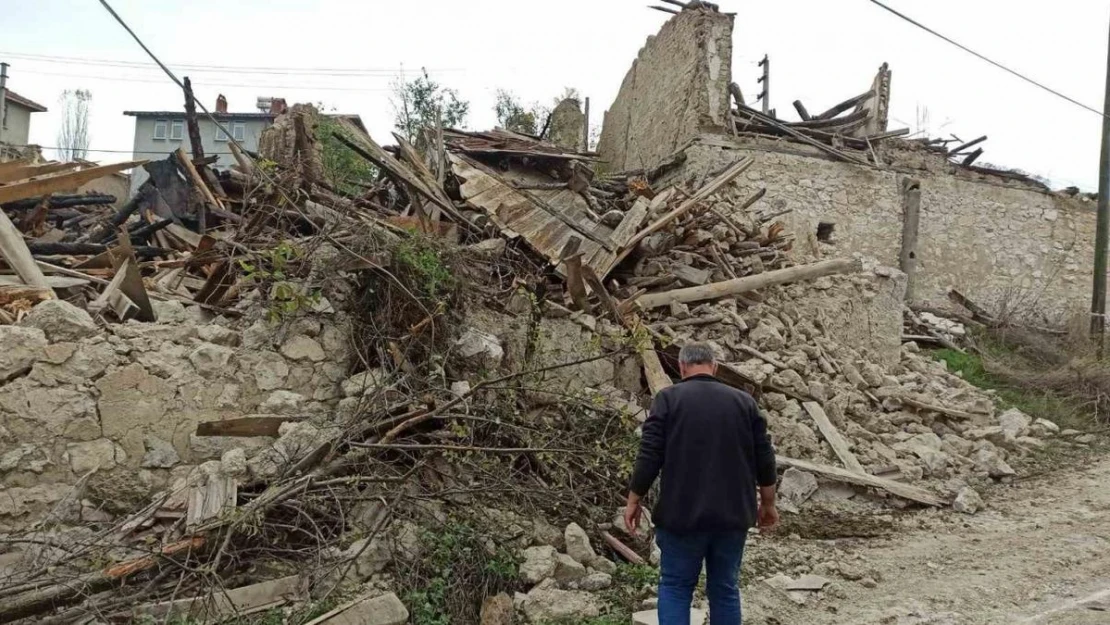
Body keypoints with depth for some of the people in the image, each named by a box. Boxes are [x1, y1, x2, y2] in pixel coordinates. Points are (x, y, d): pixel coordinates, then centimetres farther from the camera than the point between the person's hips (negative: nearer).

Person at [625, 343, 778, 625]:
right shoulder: (744, 402, 6)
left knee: (674, 586, 9)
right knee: (725, 588, 14)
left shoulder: (668, 398, -4)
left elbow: (649, 456, -9)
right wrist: (767, 504, 17)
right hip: (733, 515, 3)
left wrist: (634, 500, 1)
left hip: (682, 514, -3)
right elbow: (765, 459, 6)